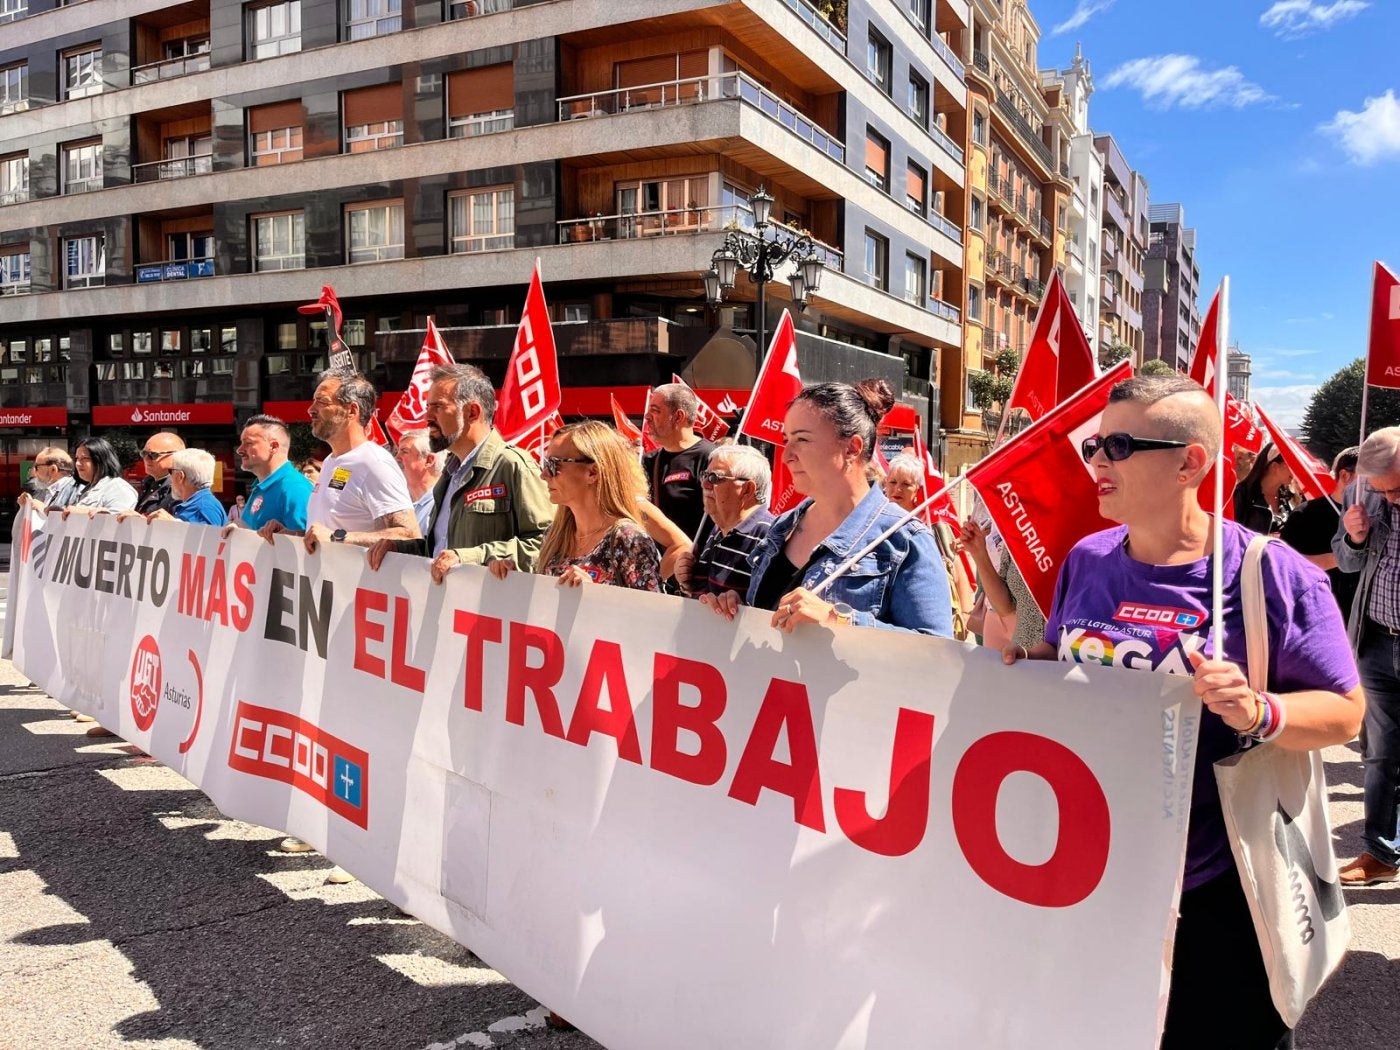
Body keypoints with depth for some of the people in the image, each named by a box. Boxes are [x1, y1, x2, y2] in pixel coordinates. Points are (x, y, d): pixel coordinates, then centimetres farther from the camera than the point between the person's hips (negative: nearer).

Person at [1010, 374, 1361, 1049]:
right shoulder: (1086, 561, 2)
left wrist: (1260, 713, -28)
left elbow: (1345, 711, -9)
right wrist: (1027, 663, -5)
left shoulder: (1270, 574, -13)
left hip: (1218, 887, -4)